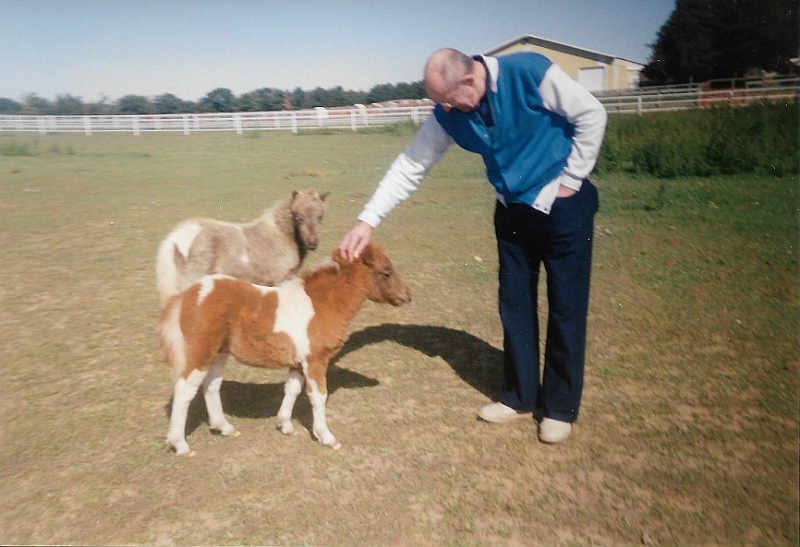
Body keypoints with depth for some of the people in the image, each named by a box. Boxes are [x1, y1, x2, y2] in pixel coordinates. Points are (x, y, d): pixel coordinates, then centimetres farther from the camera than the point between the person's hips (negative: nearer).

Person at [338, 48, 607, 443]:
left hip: (563, 204, -4)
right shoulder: (449, 114, -8)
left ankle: (560, 408, 16)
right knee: (515, 304, 9)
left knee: (566, 306, 2)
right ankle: (518, 397, 25)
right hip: (514, 210, 5)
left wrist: (570, 180, -11)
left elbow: (591, 116, -12)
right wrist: (367, 221, -13)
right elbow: (411, 166, -6)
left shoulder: (531, 73, -21)